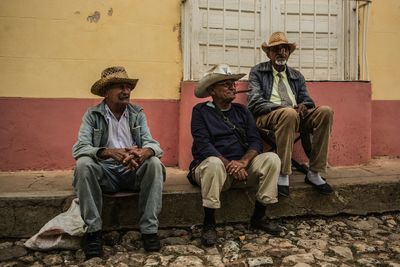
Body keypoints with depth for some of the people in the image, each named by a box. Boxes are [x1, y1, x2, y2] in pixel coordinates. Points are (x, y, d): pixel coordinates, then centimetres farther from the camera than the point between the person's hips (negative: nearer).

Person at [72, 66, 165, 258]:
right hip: (105, 172, -1)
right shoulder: (92, 115, -3)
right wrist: (109, 152, -37)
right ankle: (93, 230, -19)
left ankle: (149, 229, -19)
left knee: (154, 163, -27)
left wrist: (144, 151, -34)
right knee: (83, 164, -30)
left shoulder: (137, 114, 4)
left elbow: (152, 143, -6)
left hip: (133, 172, 2)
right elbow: (79, 148, -16)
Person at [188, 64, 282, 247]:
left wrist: (243, 162, -18)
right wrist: (228, 164, -23)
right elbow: (204, 146, -11)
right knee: (214, 163, -37)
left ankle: (258, 218, -6)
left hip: (242, 167, 4)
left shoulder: (242, 111, 14)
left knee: (272, 159, -18)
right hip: (214, 165, -4)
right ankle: (209, 224, -20)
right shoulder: (200, 111, 1)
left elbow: (256, 142, 2)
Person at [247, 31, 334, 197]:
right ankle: (283, 175, -31)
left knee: (326, 111, -21)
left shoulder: (297, 76, 25)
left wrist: (303, 106, -8)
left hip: (296, 115, 5)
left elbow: (307, 100, 19)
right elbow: (255, 102, -4)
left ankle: (314, 173, -19)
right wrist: (284, 108, -17)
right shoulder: (257, 72, 10)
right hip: (267, 117, -5)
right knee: (289, 113, -37)